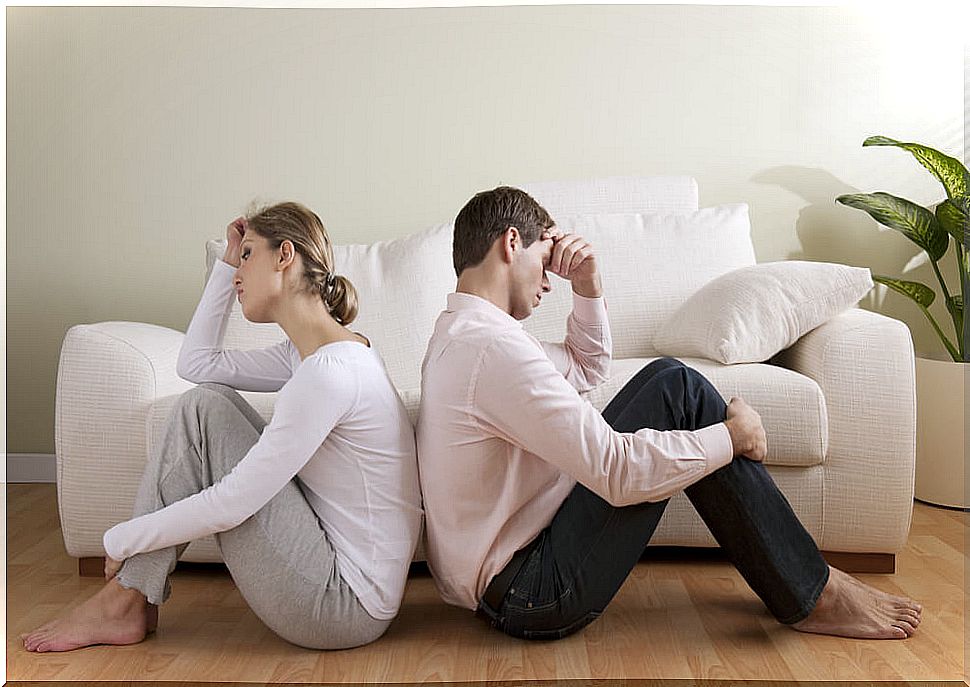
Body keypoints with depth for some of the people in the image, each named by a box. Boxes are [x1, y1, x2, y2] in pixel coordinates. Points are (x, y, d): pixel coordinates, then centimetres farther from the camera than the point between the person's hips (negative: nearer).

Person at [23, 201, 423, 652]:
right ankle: (131, 600, 6)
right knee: (205, 397, 4)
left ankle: (124, 603, 1)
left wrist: (123, 539, -8)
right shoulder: (309, 352, 10)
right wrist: (226, 263, 13)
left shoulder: (329, 370, -21)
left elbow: (231, 503, -21)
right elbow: (196, 363, 18)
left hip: (344, 605, -9)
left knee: (204, 409, -10)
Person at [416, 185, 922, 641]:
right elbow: (620, 473, -27)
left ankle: (802, 579, 11)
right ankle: (810, 595, -2)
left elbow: (588, 367, 24)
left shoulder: (459, 331, 12)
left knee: (668, 377, 7)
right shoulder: (491, 344, -23)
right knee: (680, 391, -13)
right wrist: (731, 436, -12)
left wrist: (588, 286, 7)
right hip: (531, 594, -10)